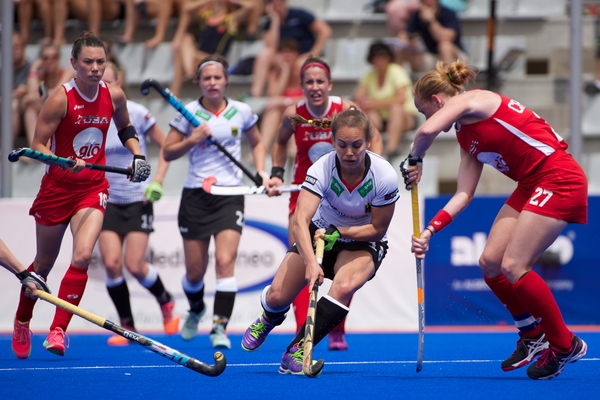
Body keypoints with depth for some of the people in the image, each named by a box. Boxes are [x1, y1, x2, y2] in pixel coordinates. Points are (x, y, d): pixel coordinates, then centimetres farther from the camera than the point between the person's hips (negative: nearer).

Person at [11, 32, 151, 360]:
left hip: (93, 188, 2)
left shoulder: (114, 96, -4)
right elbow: (38, 145, -14)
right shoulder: (61, 99, -16)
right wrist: (66, 162, -31)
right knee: (44, 263, 12)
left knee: (82, 255, -19)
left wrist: (137, 154, 1)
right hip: (57, 187, -2)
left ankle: (58, 332, -14)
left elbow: (125, 127, 18)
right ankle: (22, 323, 36)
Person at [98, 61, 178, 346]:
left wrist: (157, 182, -9)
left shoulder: (136, 113, -9)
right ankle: (126, 327, 3)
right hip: (107, 200, 2)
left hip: (138, 199, -2)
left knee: (134, 265, -10)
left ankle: (166, 302, 21)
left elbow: (166, 146, 0)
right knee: (112, 263, -13)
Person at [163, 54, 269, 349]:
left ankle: (220, 327, -20)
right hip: (195, 195, 0)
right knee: (195, 270, 7)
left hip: (230, 196, 0)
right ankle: (196, 310, 39)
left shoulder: (242, 112, 3)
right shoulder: (188, 113, -1)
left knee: (225, 261, -19)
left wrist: (260, 172, 5)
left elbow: (257, 143, 20)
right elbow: (167, 152, 2)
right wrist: (192, 139, -14)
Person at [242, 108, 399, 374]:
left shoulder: (384, 177, -28)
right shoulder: (322, 169, -28)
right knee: (277, 296, -7)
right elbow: (300, 221, -39)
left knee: (343, 287, -33)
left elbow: (377, 229, -15)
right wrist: (311, 262, -55)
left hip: (363, 243, -1)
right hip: (320, 233, 1)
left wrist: (338, 232, -29)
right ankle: (269, 320, 34)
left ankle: (296, 353, -25)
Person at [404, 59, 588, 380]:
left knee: (513, 266, -13)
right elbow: (464, 194, 11)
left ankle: (564, 345, 1)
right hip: (531, 186, 9)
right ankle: (532, 335, 21)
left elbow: (427, 131, -28)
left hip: (559, 179, -9)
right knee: (490, 262, 3)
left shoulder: (470, 101, -10)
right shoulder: (466, 136, 18)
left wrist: (415, 160, -7)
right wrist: (430, 230, 1)